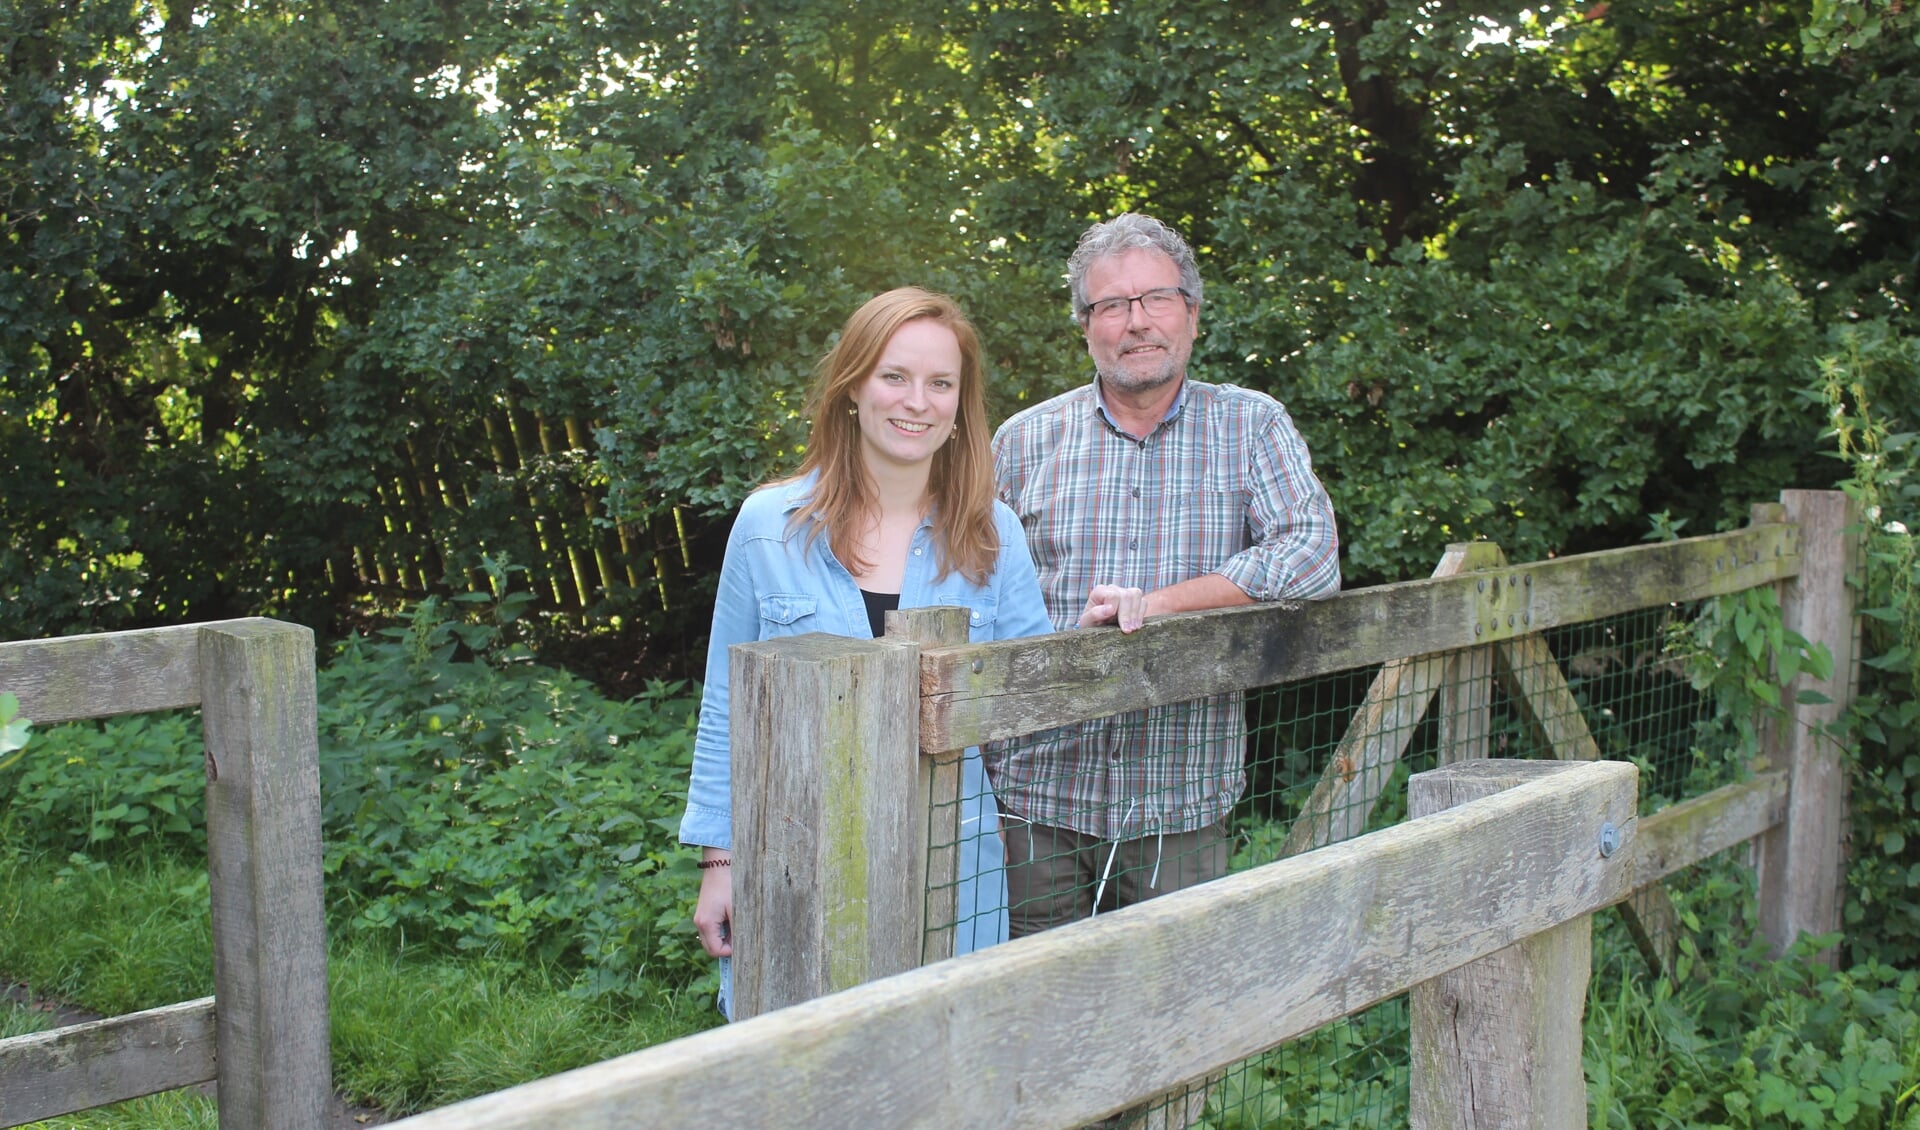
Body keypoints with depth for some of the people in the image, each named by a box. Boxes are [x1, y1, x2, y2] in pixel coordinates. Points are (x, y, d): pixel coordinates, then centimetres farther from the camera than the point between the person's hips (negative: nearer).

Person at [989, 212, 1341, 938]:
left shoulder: (1252, 428, 5)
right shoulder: (1025, 441, 7)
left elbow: (1312, 557, -9)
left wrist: (1157, 604, -17)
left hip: (1178, 805, -1)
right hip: (1035, 801, 1)